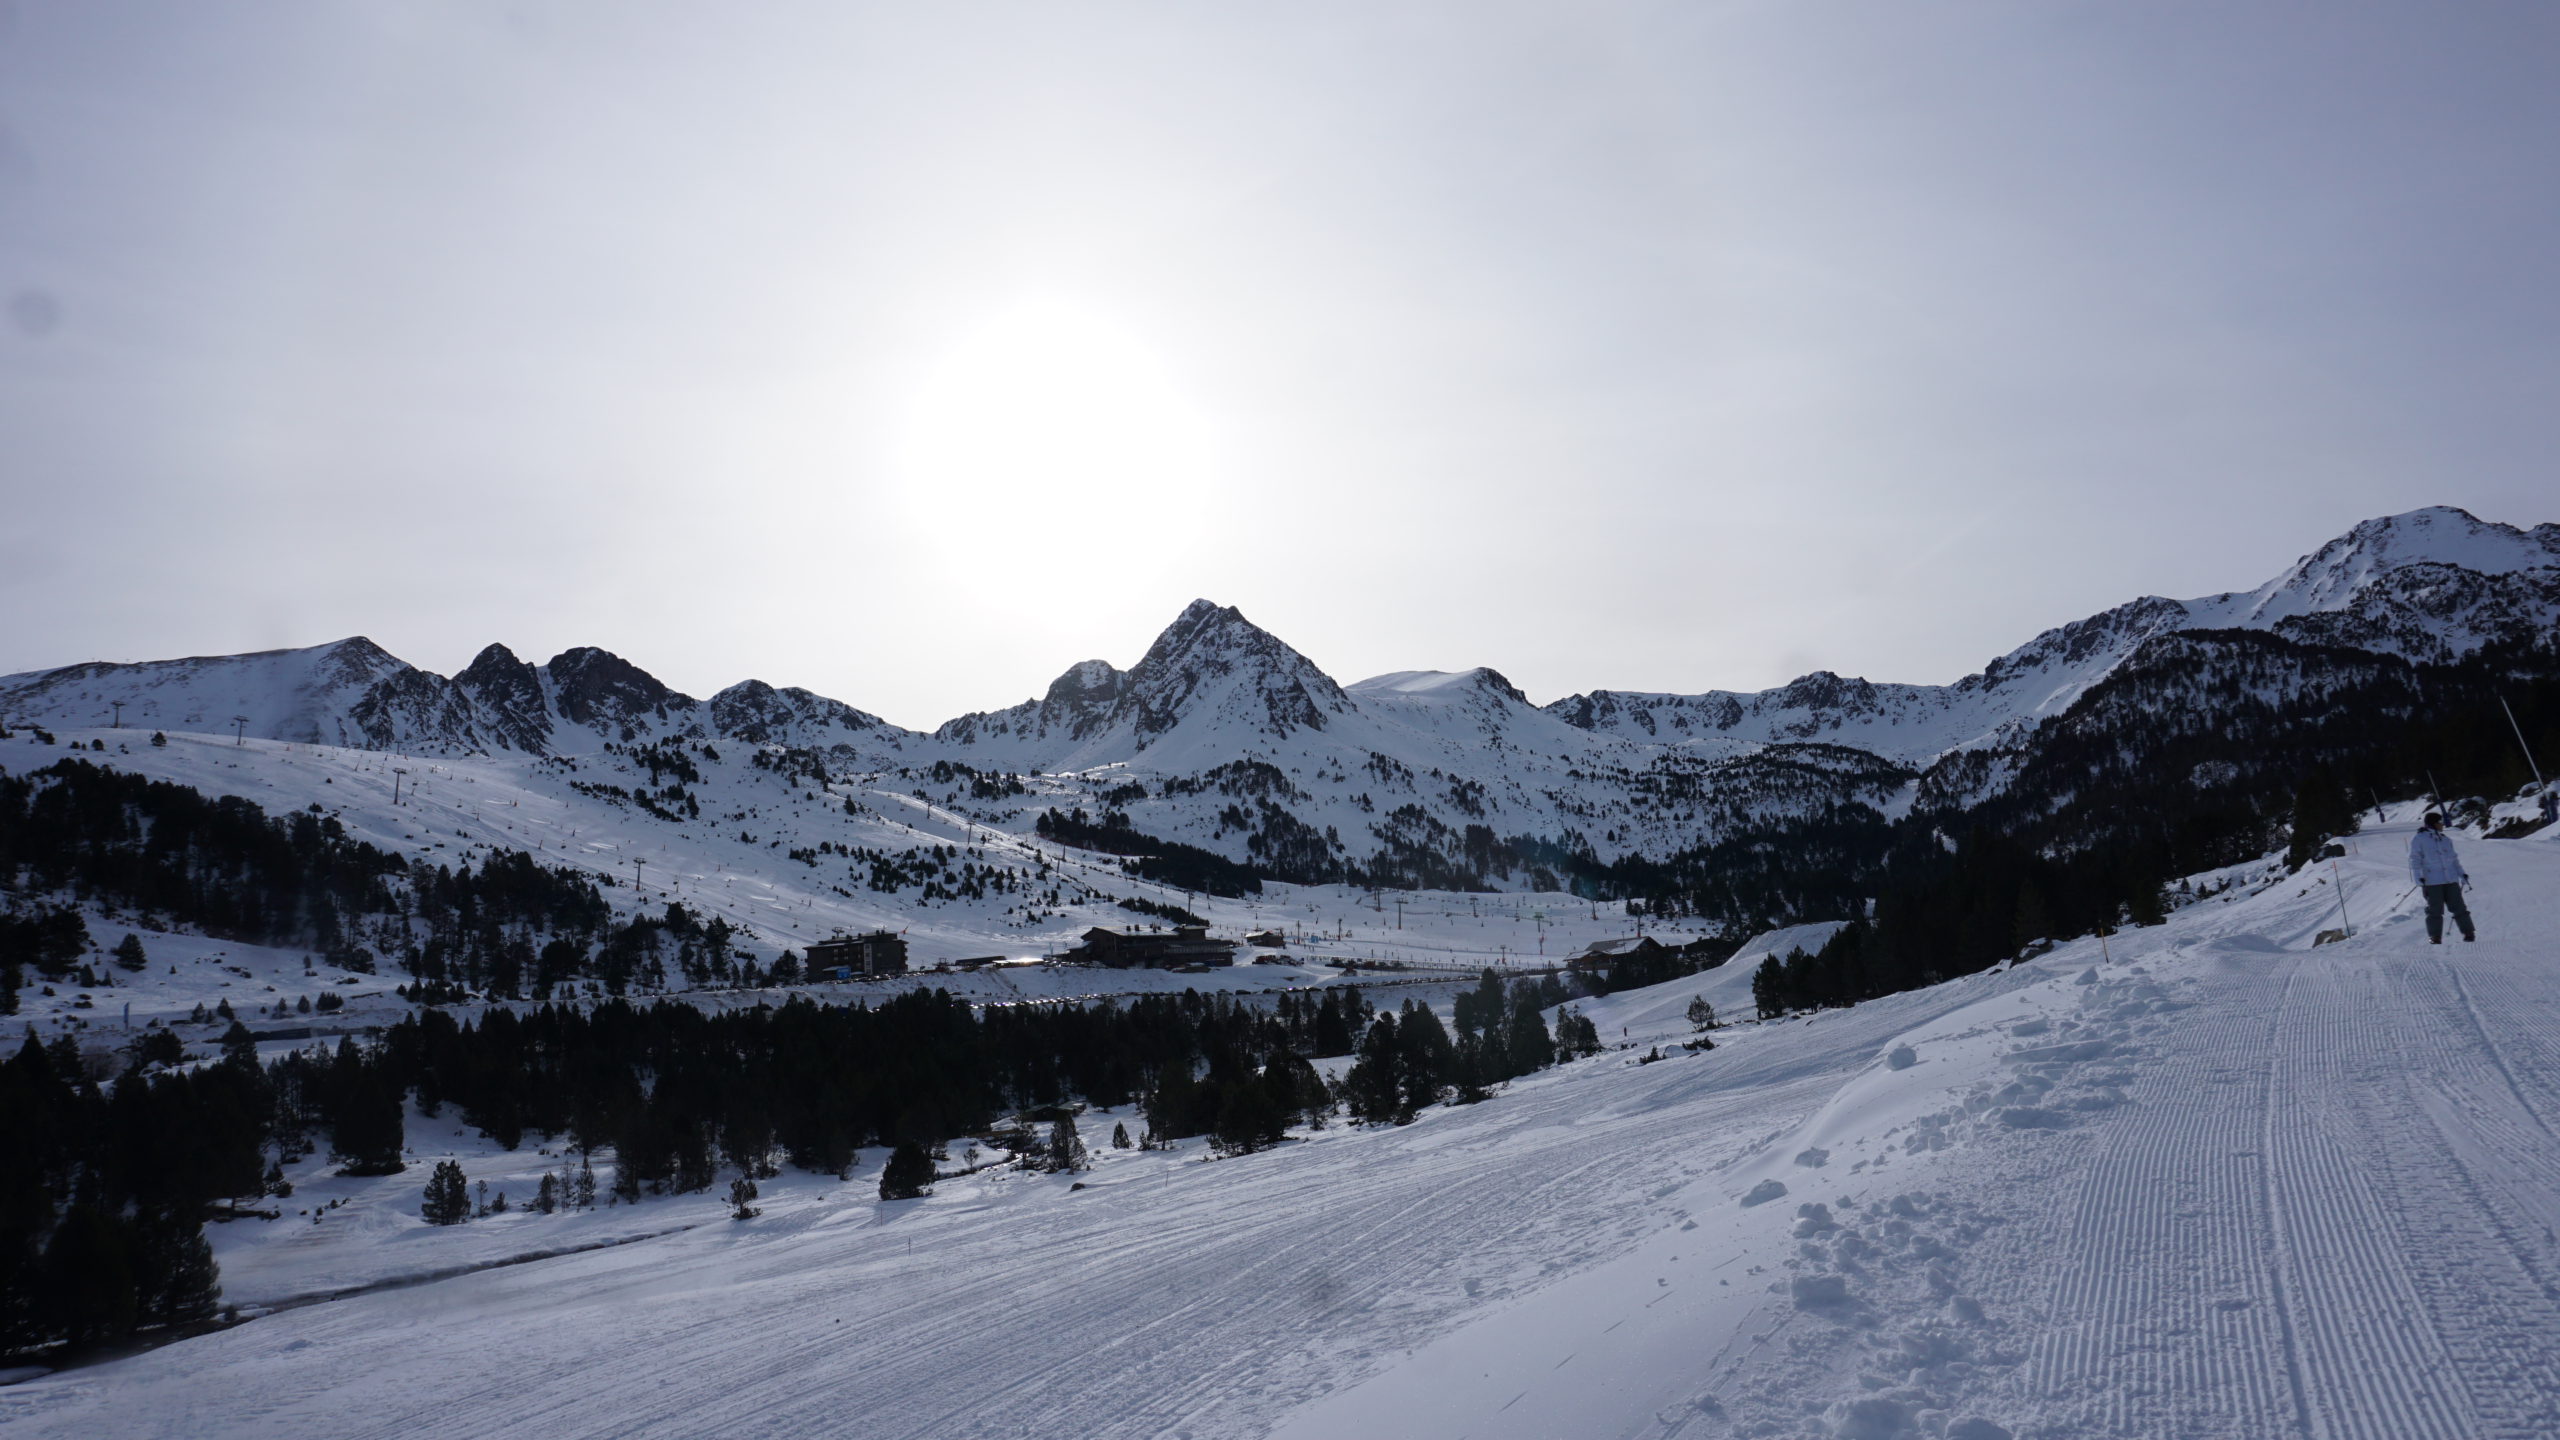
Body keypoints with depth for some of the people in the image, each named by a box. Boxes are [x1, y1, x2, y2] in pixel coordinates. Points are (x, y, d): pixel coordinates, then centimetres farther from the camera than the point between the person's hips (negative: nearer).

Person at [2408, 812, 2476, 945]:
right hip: (2432, 881, -5)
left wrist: (2462, 874, 17)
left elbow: (2454, 859, 25)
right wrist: (2418, 878, -11)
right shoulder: (2419, 839, 1)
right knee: (2435, 910, -3)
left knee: (2459, 907, 2)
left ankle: (2468, 934, 9)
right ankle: (2435, 937, 3)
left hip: (2451, 880, 5)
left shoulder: (2446, 839, 17)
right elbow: (2415, 859, -3)